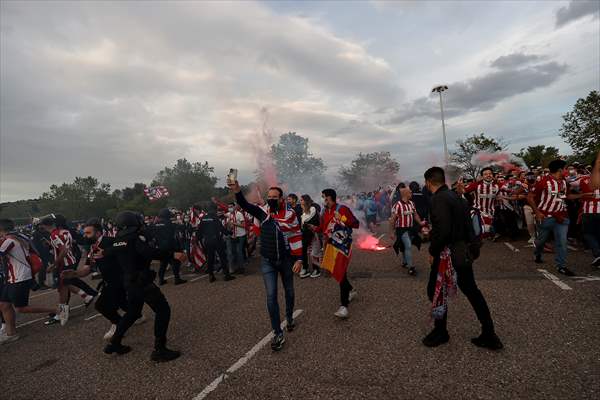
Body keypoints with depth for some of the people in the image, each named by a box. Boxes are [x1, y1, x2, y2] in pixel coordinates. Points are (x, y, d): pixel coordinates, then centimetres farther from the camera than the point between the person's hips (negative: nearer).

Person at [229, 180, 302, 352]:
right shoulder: (262, 212, -4)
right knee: (271, 295, -2)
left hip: (286, 260, -1)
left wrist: (298, 259, -12)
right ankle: (278, 334, 8)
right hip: (267, 261, 1)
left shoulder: (290, 214, -10)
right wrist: (237, 191, -35)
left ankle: (289, 317, 45)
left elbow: (297, 238, -9)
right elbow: (245, 205, -16)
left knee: (289, 291, 18)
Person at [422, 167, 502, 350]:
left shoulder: (439, 199, -18)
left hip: (447, 254, -9)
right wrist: (464, 243, 20)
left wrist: (432, 251, -14)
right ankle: (489, 335, 25)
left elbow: (442, 230, -27)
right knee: (472, 291, 16)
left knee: (436, 291, 8)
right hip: (463, 251, 9)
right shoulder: (456, 196, 9)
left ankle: (440, 332, 23)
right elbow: (468, 226, 14)